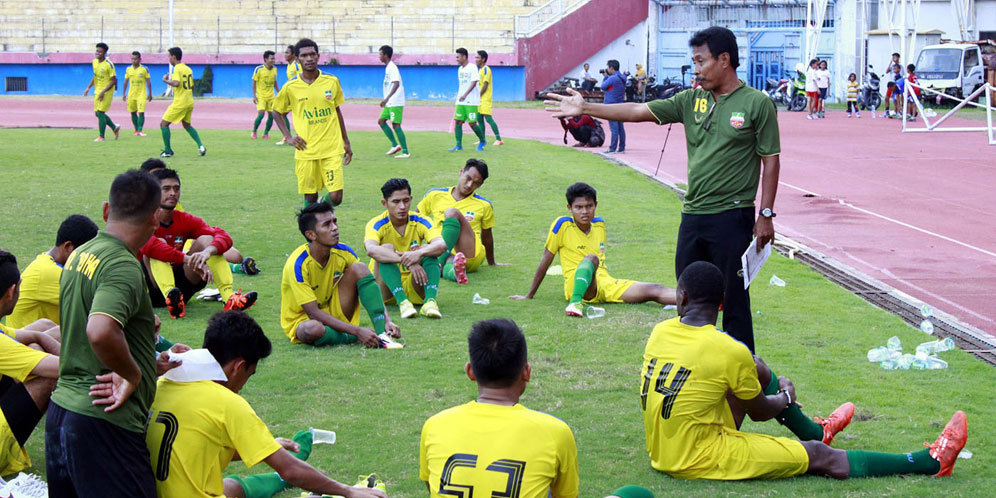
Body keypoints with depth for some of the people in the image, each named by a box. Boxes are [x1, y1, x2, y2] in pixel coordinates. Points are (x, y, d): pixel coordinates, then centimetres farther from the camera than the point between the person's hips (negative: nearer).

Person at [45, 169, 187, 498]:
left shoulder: (79, 255, 11)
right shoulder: (123, 267, -17)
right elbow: (100, 332, -33)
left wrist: (148, 365, 18)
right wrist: (132, 374, -16)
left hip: (61, 409, 9)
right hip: (103, 421, -9)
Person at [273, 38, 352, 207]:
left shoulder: (332, 82, 3)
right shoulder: (290, 87, -1)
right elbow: (278, 113, 14)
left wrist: (346, 142, 17)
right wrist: (289, 137, 1)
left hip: (332, 149, 1)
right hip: (306, 151, -1)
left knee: (336, 197, -6)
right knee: (310, 198, 3)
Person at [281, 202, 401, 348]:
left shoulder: (342, 252, -8)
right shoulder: (297, 265, -26)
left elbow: (373, 287, -4)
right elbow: (314, 314, -28)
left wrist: (387, 321, -22)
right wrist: (357, 331, -35)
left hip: (334, 314, 6)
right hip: (302, 321, -5)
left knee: (359, 269, -15)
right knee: (314, 329, -43)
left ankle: (381, 333, -23)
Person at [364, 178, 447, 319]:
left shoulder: (419, 222, -4)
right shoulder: (377, 224, -12)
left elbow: (442, 245, -23)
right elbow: (371, 250, -35)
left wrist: (419, 253, -44)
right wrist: (408, 262, -46)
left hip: (413, 288, 2)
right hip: (386, 289, -2)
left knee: (427, 250, -22)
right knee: (387, 249, -27)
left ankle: (430, 301, -40)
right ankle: (402, 303, -41)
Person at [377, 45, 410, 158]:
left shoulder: (392, 67, -15)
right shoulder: (388, 67, 15)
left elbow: (396, 84, -28)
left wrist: (387, 98, -36)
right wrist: (386, 100, 30)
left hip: (395, 103, -10)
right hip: (390, 103, 10)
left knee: (396, 125, -9)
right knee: (381, 121, 11)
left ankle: (405, 152, -7)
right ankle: (395, 145, 12)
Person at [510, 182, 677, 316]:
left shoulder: (599, 224, 16)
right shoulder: (563, 225, -2)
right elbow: (545, 262, 2)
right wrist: (529, 296, 5)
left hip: (605, 283, 6)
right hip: (576, 285, -6)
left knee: (655, 290, -14)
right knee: (591, 258, -38)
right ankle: (576, 302, -60)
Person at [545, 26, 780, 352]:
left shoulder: (756, 104, -5)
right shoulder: (692, 100, 9)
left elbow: (771, 161, -5)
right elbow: (639, 111, 8)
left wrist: (766, 215, -9)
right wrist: (586, 109, 3)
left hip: (732, 217, -6)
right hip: (693, 215, 6)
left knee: (734, 300, -2)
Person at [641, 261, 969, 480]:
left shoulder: (659, 333, -3)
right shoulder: (731, 351, -20)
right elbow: (759, 413, -3)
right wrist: (786, 397, 19)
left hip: (661, 452, 6)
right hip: (699, 460, -6)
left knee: (758, 370, 17)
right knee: (819, 456, 4)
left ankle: (815, 431, 42)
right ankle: (931, 462, 14)